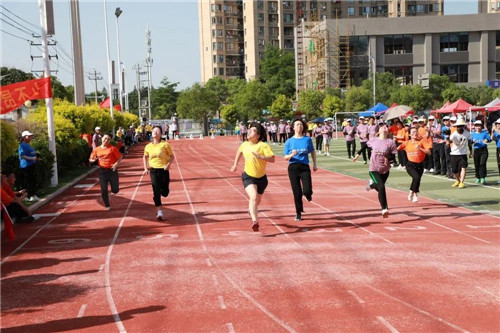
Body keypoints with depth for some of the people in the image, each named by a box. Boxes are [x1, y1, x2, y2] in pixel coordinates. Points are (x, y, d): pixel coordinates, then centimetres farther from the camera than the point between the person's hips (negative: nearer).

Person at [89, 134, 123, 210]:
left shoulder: (112, 148, -3)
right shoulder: (97, 149, 5)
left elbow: (120, 157, -2)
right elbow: (90, 159, 13)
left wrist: (116, 163, -19)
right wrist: (93, 160, -11)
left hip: (112, 170, -2)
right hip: (102, 171, 2)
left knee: (115, 190, -2)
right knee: (104, 190, -2)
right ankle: (107, 206, 18)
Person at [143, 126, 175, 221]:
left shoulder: (165, 144, -4)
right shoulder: (148, 146, 6)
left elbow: (172, 156, 1)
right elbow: (145, 157, 23)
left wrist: (169, 164, -17)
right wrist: (145, 168, 12)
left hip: (164, 170, -2)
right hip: (153, 170, 2)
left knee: (165, 192, 1)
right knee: (156, 191, -7)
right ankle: (159, 212, -2)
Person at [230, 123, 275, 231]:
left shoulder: (263, 146, -14)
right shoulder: (244, 145, 0)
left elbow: (272, 159, -24)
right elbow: (239, 151, 25)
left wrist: (260, 157, -37)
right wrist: (235, 164, 24)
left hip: (261, 178, 0)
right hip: (248, 176, 0)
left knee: (257, 201, 18)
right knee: (253, 197, -24)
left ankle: (251, 209, 53)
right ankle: (254, 221, -34)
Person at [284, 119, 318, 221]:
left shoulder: (307, 139, 4)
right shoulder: (289, 141, 2)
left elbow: (313, 151, 18)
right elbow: (285, 157, 4)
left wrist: (315, 164, 15)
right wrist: (291, 155, -17)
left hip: (305, 167, 0)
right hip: (293, 168, 0)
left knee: (307, 191, -15)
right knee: (297, 193, 2)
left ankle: (307, 193, 24)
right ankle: (298, 213, 20)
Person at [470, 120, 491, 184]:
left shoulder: (484, 133, 5)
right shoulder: (473, 134, 9)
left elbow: (489, 138, 0)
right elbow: (470, 140, 2)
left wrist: (487, 140, -23)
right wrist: (473, 141, -21)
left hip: (484, 150, -2)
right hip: (476, 150, 2)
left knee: (482, 164, -14)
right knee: (477, 165, 6)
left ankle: (483, 178, -14)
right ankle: (478, 178, 20)